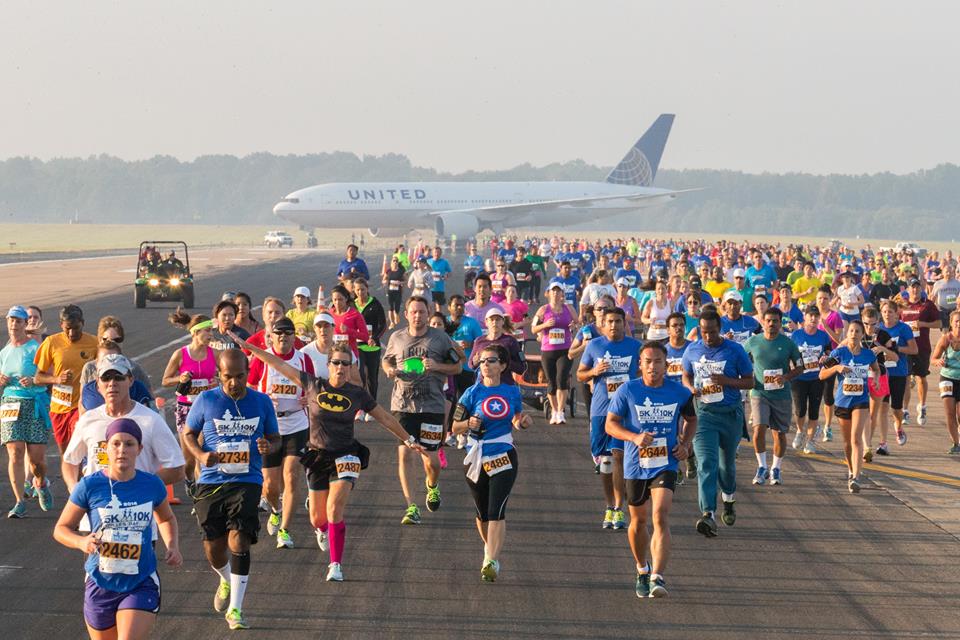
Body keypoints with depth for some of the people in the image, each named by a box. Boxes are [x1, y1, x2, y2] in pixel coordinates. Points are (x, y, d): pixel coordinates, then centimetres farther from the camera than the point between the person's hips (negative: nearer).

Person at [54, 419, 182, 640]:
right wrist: (81, 542, -22)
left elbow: (166, 519, 19)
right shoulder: (90, 486, -9)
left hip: (142, 586, -1)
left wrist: (173, 546, 0)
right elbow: (61, 529, -1)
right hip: (100, 586, 1)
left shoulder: (152, 485, -3)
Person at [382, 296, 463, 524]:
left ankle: (432, 486, 39)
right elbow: (386, 360, 22)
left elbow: (458, 367, 6)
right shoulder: (397, 338, 6)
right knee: (403, 454, -9)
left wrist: (437, 366, -12)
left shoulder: (440, 338, 0)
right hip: (402, 405, 1)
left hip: (432, 406, -1)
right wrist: (389, 370, -2)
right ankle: (411, 506, -4)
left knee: (430, 459, 3)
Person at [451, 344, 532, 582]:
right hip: (476, 460, 1)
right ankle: (490, 549, 39)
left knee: (496, 512, -14)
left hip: (504, 458, -1)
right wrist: (469, 424, -20)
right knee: (482, 513, 14)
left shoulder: (512, 393, 3)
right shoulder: (472, 393, -1)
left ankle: (491, 562, -19)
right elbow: (455, 427, 0)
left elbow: (518, 419, 19)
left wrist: (524, 421, -4)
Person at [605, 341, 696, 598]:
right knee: (639, 521, 14)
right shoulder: (627, 391, -5)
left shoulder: (679, 393, 0)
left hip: (666, 465, -1)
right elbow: (610, 424, -3)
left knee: (660, 517, -19)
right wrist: (635, 437, -20)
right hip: (635, 465, 1)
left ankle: (657, 577, -25)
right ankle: (642, 571, 38)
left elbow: (691, 420, 18)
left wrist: (685, 444, 0)